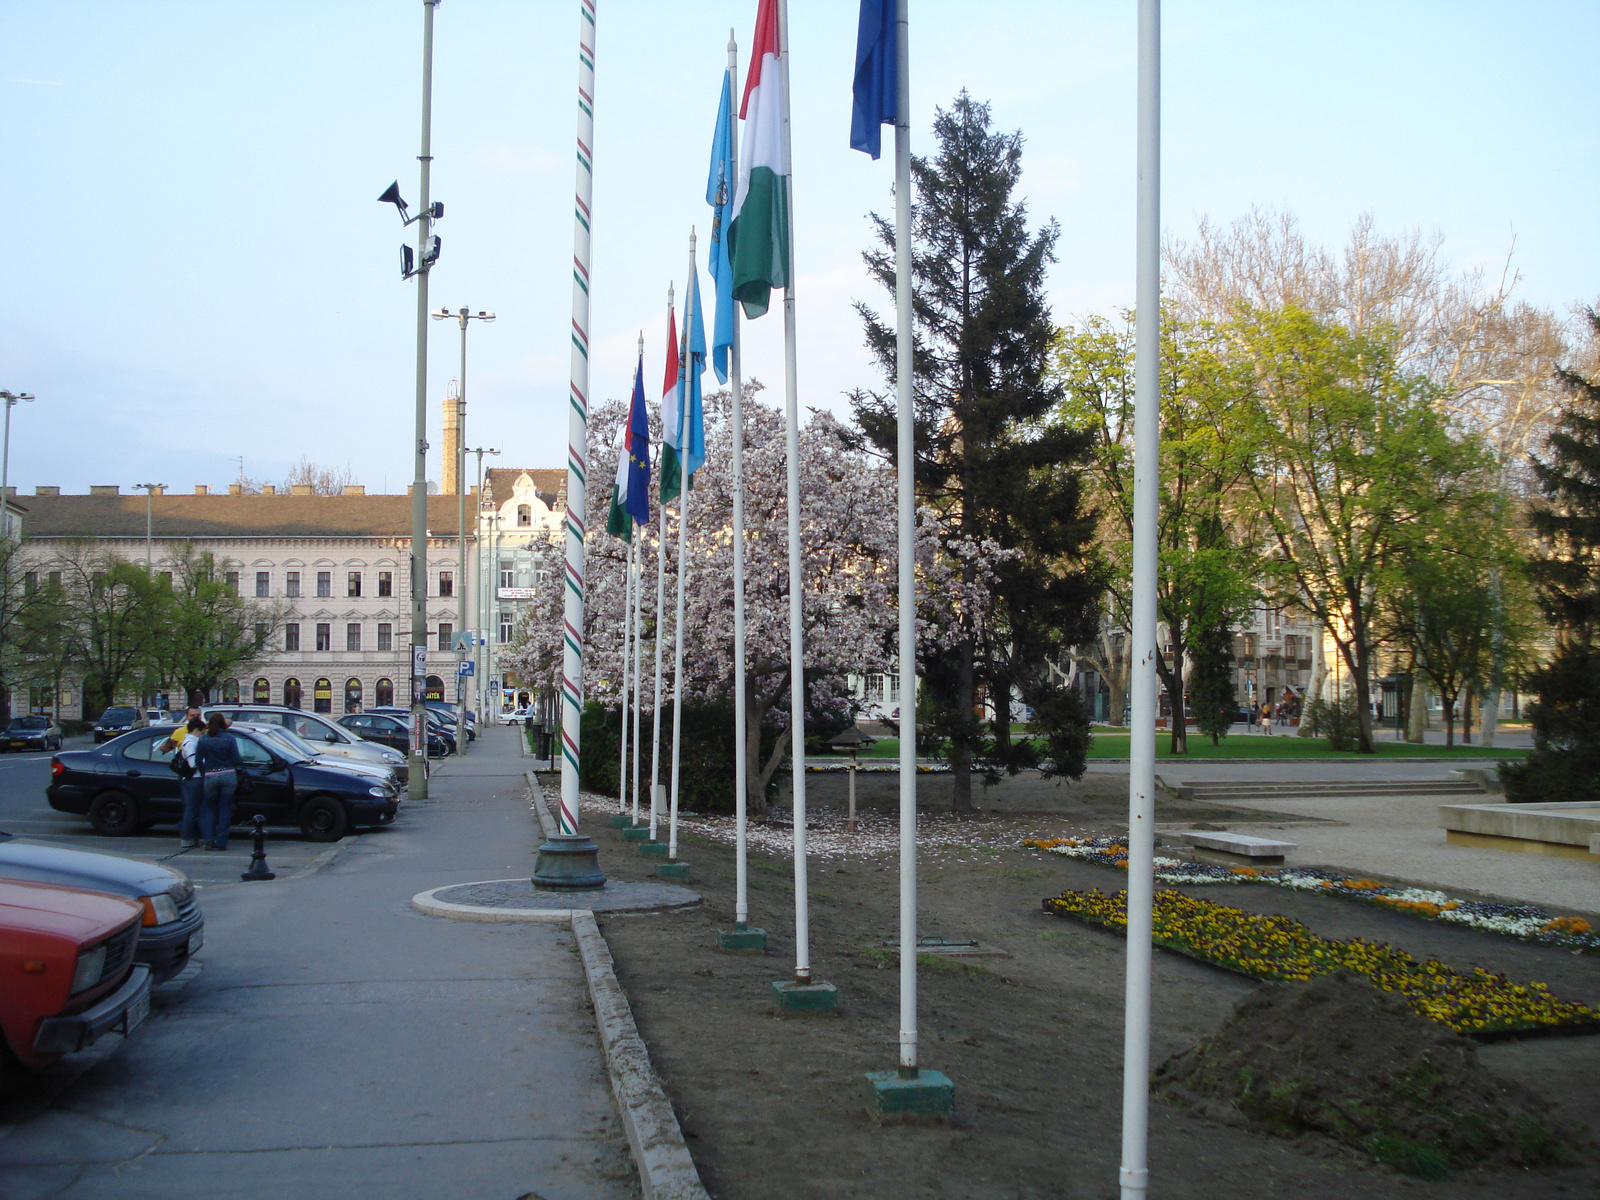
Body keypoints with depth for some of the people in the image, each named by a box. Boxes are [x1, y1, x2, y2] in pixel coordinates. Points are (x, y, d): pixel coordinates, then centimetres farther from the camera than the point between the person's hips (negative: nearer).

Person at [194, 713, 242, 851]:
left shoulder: (202, 739, 1)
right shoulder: (229, 738, -3)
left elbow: (198, 761, 0)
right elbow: (236, 759, -5)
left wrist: (204, 773, 15)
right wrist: (241, 762, 17)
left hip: (210, 777, 1)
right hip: (228, 775, -1)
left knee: (209, 808, 15)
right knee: (225, 809, 6)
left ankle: (209, 840, 6)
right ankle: (221, 842, 5)